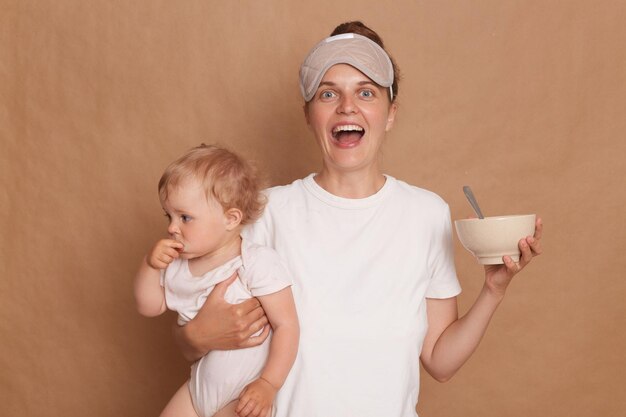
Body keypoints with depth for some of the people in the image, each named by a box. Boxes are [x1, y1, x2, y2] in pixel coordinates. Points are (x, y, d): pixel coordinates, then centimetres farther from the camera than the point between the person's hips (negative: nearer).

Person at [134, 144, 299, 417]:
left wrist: (268, 384, -25)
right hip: (202, 384, 7)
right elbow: (149, 307, 9)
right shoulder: (177, 266, 0)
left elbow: (287, 325, -21)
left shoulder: (258, 263, -21)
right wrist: (150, 265, -7)